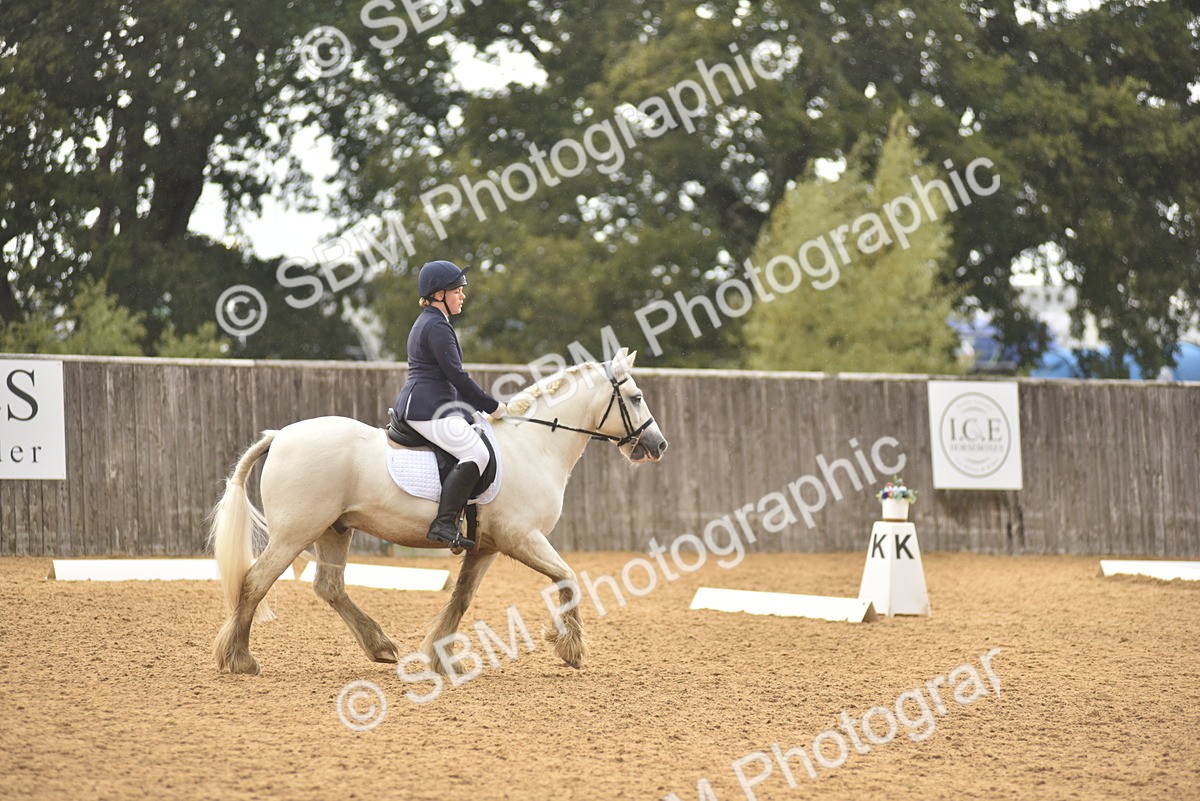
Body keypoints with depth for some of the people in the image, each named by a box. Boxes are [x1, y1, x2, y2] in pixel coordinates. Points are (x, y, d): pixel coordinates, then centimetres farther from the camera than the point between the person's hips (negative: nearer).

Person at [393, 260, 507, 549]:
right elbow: (457, 376, -16)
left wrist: (482, 408, 21)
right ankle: (444, 523, -32)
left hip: (415, 404, 11)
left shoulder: (426, 323, 22)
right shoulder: (438, 327, -11)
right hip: (429, 409, -11)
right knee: (477, 454, -23)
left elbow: (449, 377, 26)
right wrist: (493, 407, -8)